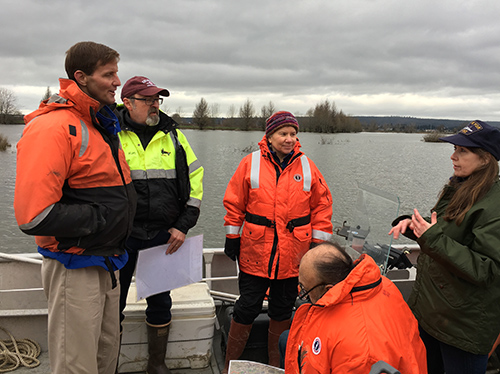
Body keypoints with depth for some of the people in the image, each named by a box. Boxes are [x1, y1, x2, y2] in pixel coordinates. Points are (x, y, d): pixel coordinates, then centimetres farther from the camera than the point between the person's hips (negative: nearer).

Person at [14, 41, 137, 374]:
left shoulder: (102, 125, 12)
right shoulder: (53, 128, -19)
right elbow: (33, 216, -27)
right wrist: (100, 218, -20)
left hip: (107, 263, 9)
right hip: (75, 268, -9)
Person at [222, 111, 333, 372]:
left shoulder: (306, 166, 2)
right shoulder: (251, 163, -2)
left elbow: (322, 204, 7)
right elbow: (234, 203, 3)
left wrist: (319, 242, 4)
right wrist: (232, 238, 3)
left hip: (293, 256, 2)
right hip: (255, 253, -2)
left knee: (282, 309, 16)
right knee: (247, 308, 6)